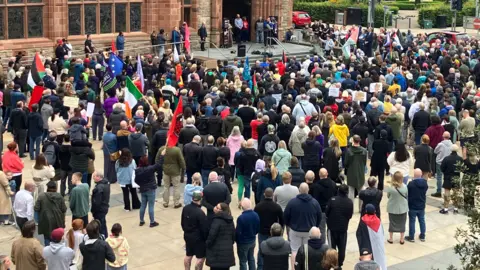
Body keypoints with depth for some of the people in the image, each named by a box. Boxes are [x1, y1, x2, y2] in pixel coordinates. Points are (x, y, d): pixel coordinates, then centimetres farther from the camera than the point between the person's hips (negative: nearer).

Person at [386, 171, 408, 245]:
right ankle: (402, 239, 24)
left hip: (392, 208, 0)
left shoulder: (390, 188, -20)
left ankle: (391, 238, 25)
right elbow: (407, 196, -3)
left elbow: (388, 196, -4)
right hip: (402, 208, 1)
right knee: (402, 223, 16)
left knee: (392, 223, 16)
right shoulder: (404, 187, -17)